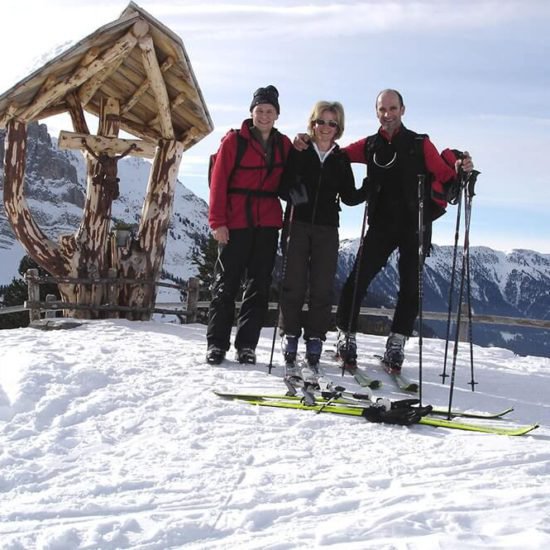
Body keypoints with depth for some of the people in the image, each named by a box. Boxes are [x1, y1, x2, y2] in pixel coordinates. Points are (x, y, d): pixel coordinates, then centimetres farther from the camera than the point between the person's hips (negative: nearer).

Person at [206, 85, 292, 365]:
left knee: (258, 286, 4)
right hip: (235, 223, -4)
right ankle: (216, 343, 8)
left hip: (268, 225, 4)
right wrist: (217, 222, -11)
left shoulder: (284, 145, 9)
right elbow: (218, 182, -6)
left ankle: (247, 344, 11)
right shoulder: (234, 140, -2)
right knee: (226, 284, 2)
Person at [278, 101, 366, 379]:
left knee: (322, 290, -2)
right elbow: (282, 184, 3)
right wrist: (293, 192, -18)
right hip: (298, 225, -2)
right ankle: (290, 350, 1)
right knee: (294, 286, -5)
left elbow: (348, 197, 13)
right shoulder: (298, 152, 5)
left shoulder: (341, 159, 12)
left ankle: (313, 355, 0)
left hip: (326, 230, 2)